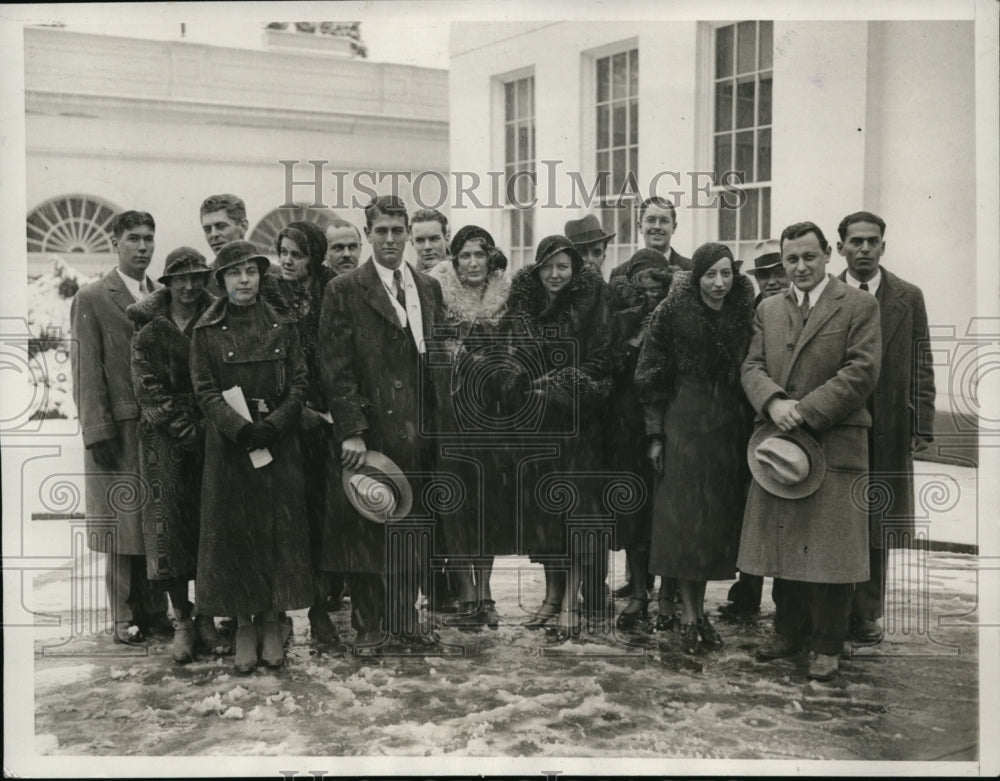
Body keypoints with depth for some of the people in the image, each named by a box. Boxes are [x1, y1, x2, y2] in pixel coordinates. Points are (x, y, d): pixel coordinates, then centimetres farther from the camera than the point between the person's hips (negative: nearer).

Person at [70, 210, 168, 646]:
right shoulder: (92, 299, 0)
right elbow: (87, 372, -4)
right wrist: (98, 431, -11)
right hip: (119, 428, -4)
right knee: (122, 525, -1)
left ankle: (155, 613, 15)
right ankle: (125, 619, 8)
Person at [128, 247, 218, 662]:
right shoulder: (148, 331, 3)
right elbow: (149, 391, -3)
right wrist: (186, 430, -12)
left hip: (210, 437, 1)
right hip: (164, 440, -1)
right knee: (170, 521, -3)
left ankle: (206, 618, 11)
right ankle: (181, 620, 6)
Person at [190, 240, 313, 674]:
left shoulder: (282, 325, 5)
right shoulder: (206, 332, 2)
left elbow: (300, 382, 2)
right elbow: (205, 391, -3)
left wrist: (273, 425, -12)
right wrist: (241, 427, -17)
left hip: (279, 441, 1)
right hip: (229, 443, -1)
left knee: (279, 530, 2)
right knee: (234, 532, 2)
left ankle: (271, 622, 13)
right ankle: (243, 625, 12)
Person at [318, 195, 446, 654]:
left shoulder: (429, 289, 14)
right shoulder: (344, 291, -1)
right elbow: (335, 369, -6)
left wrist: (435, 424, 7)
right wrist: (350, 431, -13)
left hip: (415, 430, 4)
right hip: (366, 430, -4)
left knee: (410, 528, 8)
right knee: (363, 530, 2)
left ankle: (404, 619, 20)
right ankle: (368, 625, 13)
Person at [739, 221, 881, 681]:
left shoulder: (859, 307, 0)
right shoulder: (768, 310, 14)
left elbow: (862, 371, -9)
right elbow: (752, 366, 7)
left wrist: (805, 411, -16)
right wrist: (773, 402, -15)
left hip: (834, 445, -4)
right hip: (779, 442, 4)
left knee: (828, 550, -1)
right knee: (782, 544, 10)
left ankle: (827, 646, 11)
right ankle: (789, 632, 24)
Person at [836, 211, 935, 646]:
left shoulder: (908, 298, 6)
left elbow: (921, 368, 5)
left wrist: (923, 427, -2)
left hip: (887, 432, 1)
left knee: (876, 529, 7)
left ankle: (866, 617, 18)